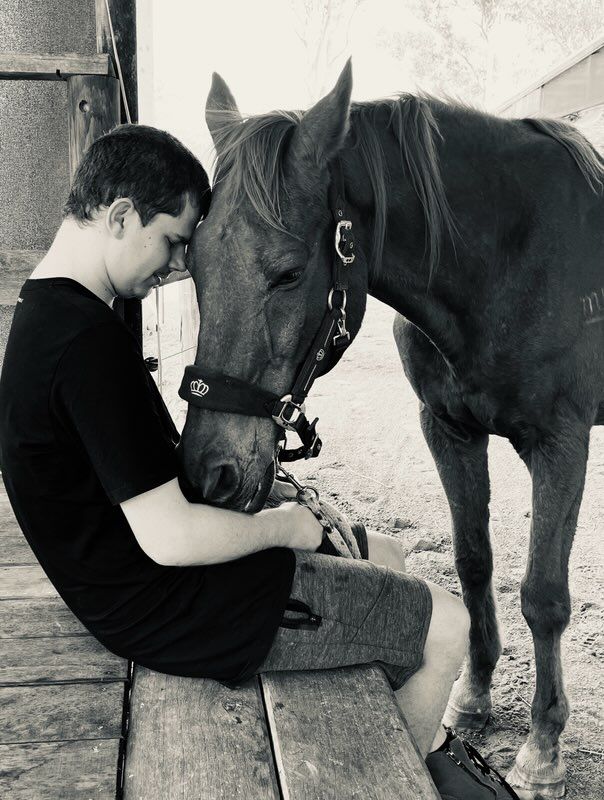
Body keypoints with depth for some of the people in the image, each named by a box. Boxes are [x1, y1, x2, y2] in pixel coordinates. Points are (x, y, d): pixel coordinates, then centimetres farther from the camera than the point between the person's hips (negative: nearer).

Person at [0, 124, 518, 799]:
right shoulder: (89, 342, -29)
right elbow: (169, 537, -29)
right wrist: (284, 526, -12)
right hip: (171, 612, -11)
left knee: (382, 555, 22)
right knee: (446, 627, 1)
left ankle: (433, 745, 37)